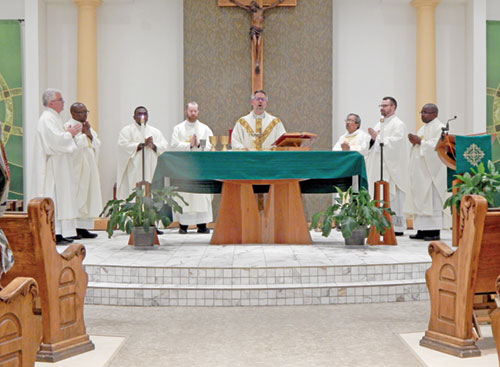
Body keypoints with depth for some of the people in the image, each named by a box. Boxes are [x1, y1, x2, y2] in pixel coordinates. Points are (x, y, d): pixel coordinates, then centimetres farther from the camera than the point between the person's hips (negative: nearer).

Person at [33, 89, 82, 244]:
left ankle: (59, 233, 12)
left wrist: (69, 133, 11)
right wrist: (70, 133, -9)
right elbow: (55, 139, -24)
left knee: (60, 196, 9)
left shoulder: (54, 118, 18)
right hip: (52, 167, -11)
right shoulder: (47, 119, -14)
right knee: (52, 197, -9)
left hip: (59, 167, 11)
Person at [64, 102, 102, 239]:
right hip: (76, 168, -8)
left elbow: (97, 144, 10)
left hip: (89, 168, 8)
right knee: (75, 198, -9)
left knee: (88, 197, 6)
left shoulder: (88, 127, 19)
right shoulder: (68, 127, -6)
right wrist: (83, 134, -10)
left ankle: (83, 228, 9)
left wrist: (89, 134, -5)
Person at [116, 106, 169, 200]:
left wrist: (153, 146, -14)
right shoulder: (126, 130, 7)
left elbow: (165, 146, 6)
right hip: (133, 171, -3)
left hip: (151, 170, 3)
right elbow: (123, 145, -10)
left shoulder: (155, 132, 17)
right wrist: (143, 144, -15)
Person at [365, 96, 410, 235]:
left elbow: (395, 142, -18)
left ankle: (397, 228, -4)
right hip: (379, 168, 8)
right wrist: (372, 139, -4)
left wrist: (378, 138, -16)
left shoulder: (398, 124, -4)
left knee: (393, 197, -7)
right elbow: (371, 146, 17)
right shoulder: (379, 125, 20)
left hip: (392, 167, -8)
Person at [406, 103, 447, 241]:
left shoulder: (440, 128, -6)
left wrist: (420, 141, -16)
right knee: (420, 199, 6)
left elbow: (437, 146, -18)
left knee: (431, 198, -9)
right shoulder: (423, 128, 21)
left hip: (431, 170, -9)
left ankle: (434, 231, -7)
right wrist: (414, 141, 6)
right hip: (420, 171, 9)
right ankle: (422, 230, 8)